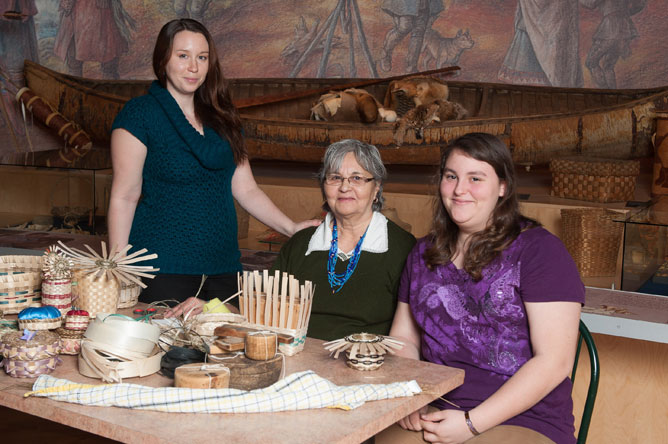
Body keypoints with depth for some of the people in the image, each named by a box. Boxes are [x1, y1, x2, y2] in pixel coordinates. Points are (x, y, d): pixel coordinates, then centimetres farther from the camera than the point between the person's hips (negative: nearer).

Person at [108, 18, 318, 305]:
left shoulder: (220, 119, 13)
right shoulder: (139, 114, -3)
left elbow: (246, 190, 13)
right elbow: (124, 197, -7)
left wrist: (292, 228, 0)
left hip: (223, 267, 5)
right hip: (163, 270, -5)